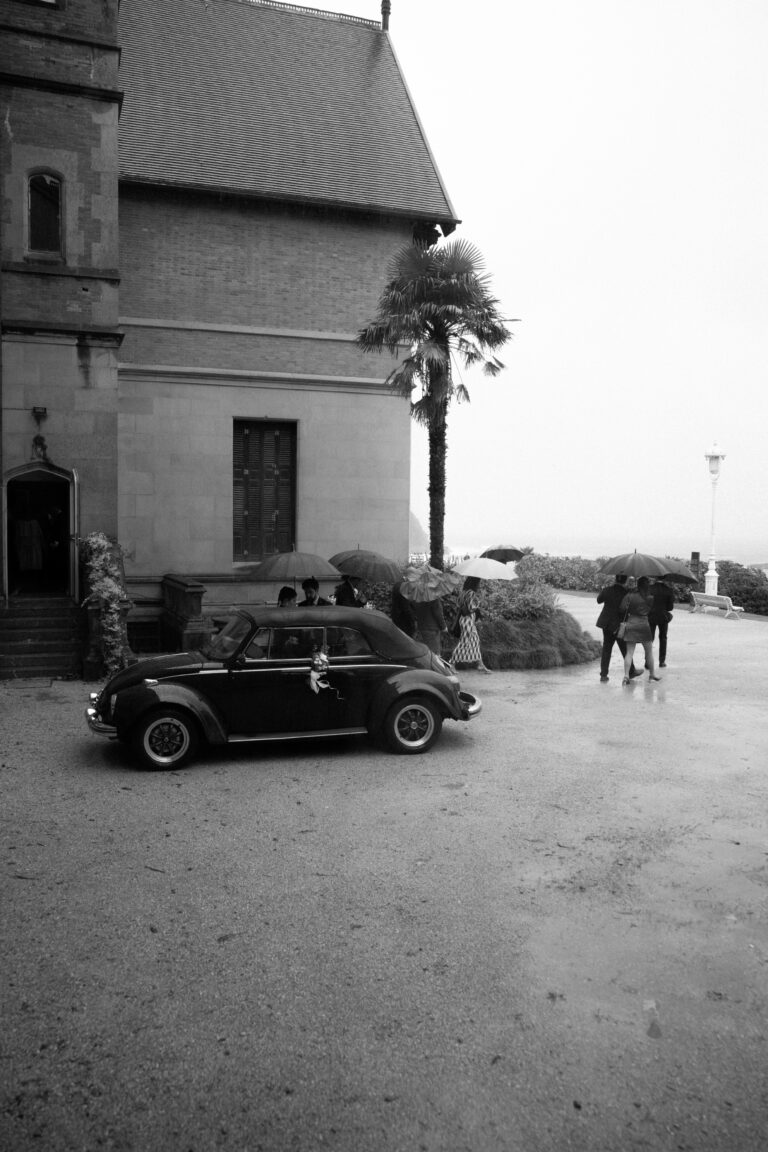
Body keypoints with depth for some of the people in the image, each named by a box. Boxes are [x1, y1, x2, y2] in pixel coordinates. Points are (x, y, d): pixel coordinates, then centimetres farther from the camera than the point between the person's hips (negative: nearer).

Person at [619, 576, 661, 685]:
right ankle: (652, 674, 25)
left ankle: (626, 675, -8)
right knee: (649, 651, 15)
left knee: (629, 652, 2)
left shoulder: (630, 595, -3)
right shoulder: (650, 598, -2)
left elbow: (622, 608, -9)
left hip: (631, 624, 1)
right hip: (644, 624, -1)